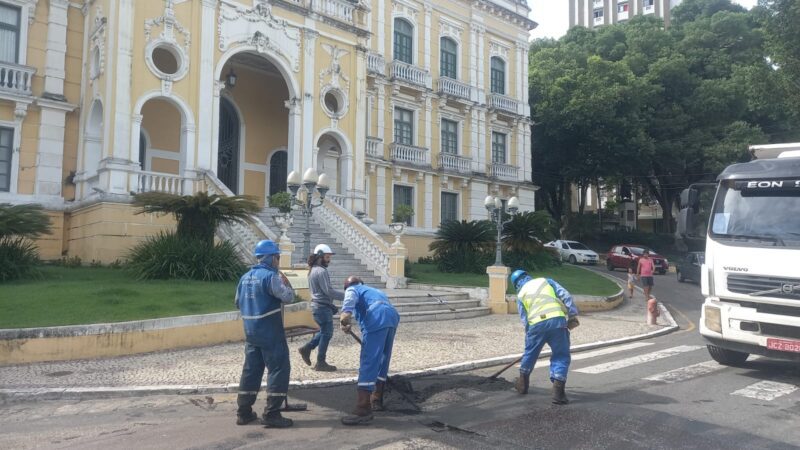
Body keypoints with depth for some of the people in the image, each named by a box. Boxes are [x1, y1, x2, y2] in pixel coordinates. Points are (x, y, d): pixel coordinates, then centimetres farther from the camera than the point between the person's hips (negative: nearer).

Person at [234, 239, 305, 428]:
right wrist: (285, 282, -1)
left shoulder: (245, 277, 11)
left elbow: (238, 302, 20)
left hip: (251, 332, 8)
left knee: (251, 370, 15)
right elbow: (288, 296, -17)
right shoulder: (270, 276, -15)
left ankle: (244, 412, 20)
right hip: (270, 332, -8)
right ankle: (271, 414, -4)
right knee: (278, 370, -2)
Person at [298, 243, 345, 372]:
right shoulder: (321, 271, -17)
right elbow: (328, 291, -22)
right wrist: (346, 296, -17)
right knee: (326, 334, -1)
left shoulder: (313, 270, 14)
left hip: (317, 305, 10)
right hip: (323, 307, -10)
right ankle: (321, 363, 4)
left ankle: (306, 348, 19)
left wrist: (331, 305, 20)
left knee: (324, 332, 20)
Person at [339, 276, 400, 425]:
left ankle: (363, 411, -13)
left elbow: (351, 297, -4)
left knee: (368, 364, -9)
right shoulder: (374, 290, 44)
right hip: (393, 316, 7)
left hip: (376, 319, -7)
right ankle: (377, 401, 31)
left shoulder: (352, 289, 23)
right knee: (382, 361, 20)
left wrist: (346, 313, -25)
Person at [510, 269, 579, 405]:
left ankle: (523, 382, 39)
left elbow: (525, 320, 12)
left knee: (530, 353, 23)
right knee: (561, 356, 7)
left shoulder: (521, 294, 19)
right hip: (557, 320, -1)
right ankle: (558, 390, -5)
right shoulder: (545, 281, 20)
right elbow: (565, 296, 7)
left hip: (536, 324, 1)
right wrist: (573, 315, 6)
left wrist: (530, 336, 20)